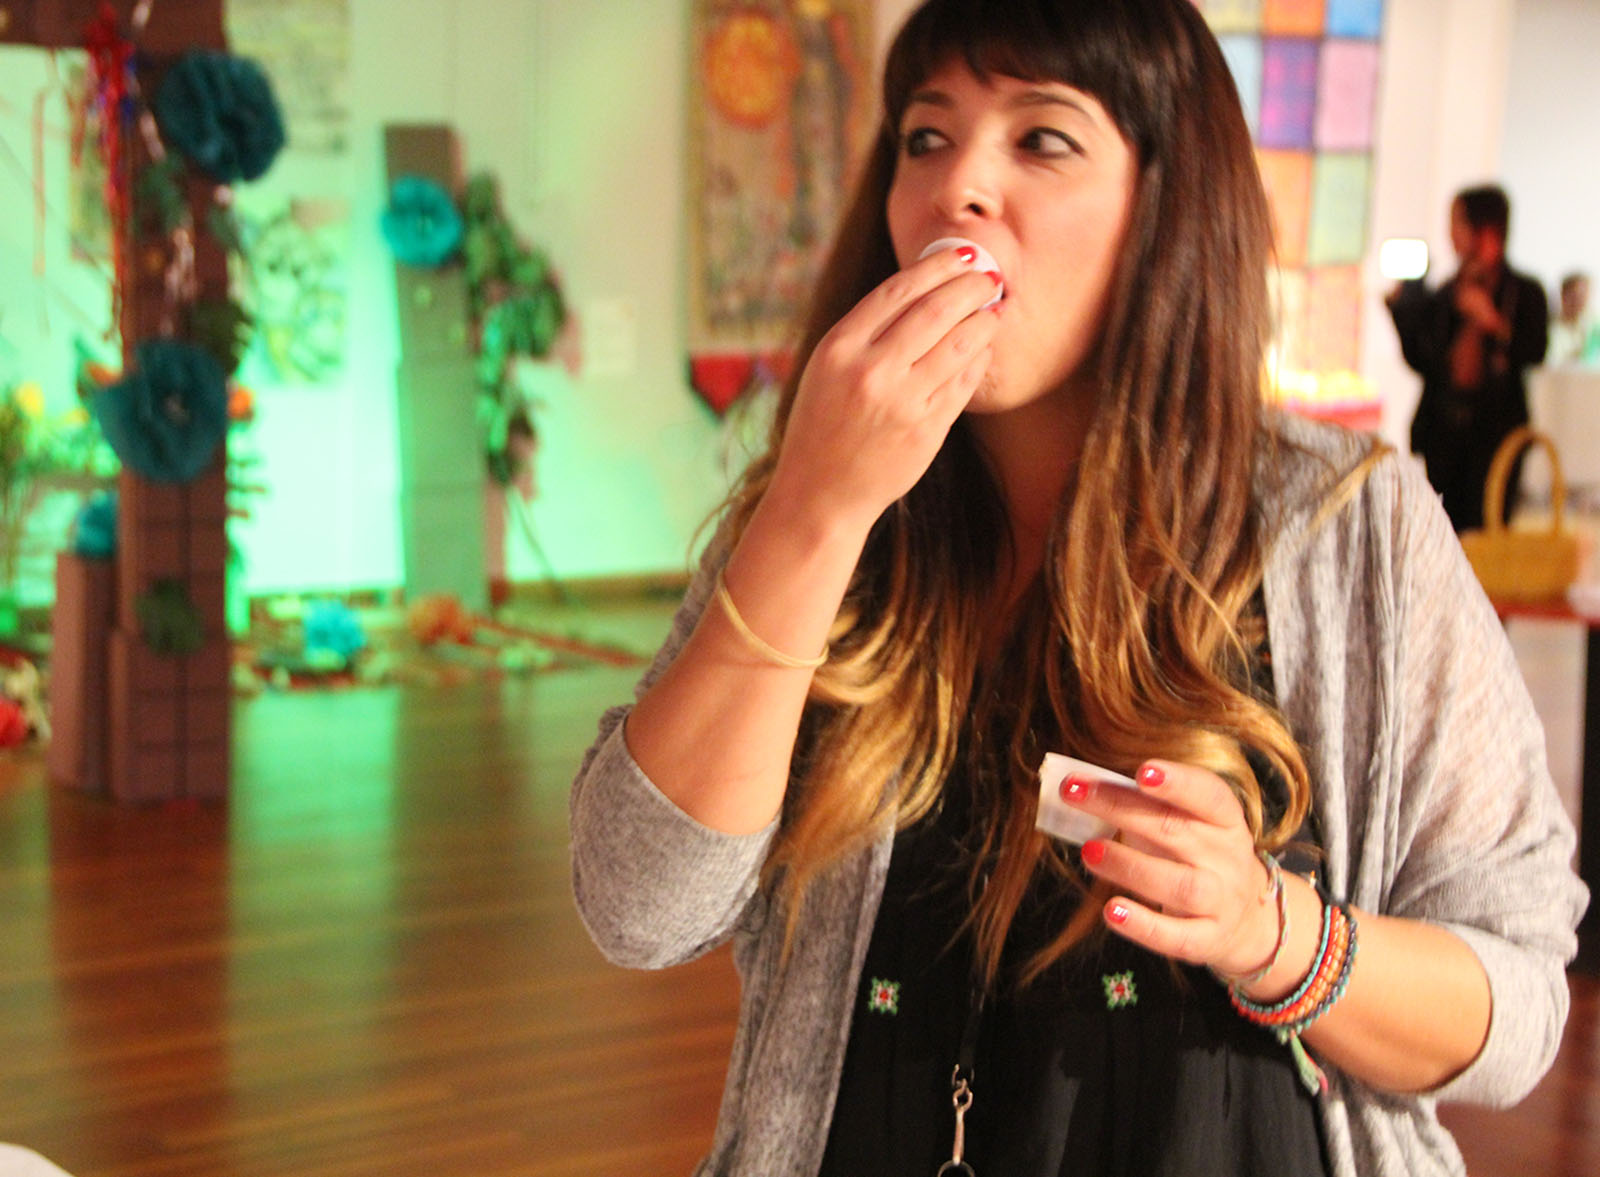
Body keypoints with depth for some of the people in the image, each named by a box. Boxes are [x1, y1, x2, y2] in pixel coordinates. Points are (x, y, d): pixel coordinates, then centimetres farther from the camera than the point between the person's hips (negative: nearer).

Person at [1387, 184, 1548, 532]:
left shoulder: (1524, 292, 2)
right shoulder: (1444, 294, 13)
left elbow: (1534, 353, -10)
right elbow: (1420, 360, 13)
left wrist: (1492, 321, -20)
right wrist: (1401, 309, 5)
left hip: (1496, 429, -4)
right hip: (1443, 430, 4)